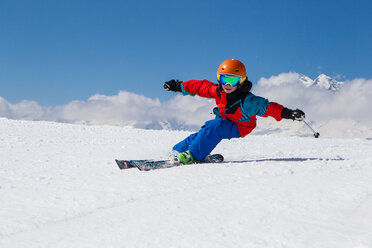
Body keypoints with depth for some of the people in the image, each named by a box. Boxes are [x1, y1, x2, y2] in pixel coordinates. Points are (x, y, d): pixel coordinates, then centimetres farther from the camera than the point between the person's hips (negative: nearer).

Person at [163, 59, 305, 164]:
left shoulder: (247, 101, -29)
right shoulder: (217, 91, -12)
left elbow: (268, 107, -33)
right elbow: (200, 86, 3)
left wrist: (287, 113, -46)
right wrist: (180, 87, 10)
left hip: (239, 128, -6)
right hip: (222, 121, 6)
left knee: (215, 127, -31)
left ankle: (193, 155, -31)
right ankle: (177, 151, 0)